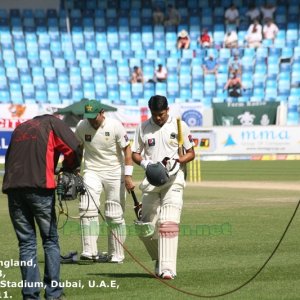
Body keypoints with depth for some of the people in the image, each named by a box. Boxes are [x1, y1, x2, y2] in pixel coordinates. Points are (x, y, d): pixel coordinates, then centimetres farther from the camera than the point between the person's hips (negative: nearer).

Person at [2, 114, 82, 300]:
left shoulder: (20, 128, 28)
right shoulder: (53, 123, 13)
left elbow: (11, 158, 22)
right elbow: (74, 148, -2)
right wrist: (67, 170, 14)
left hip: (12, 187, 4)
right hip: (39, 187, -4)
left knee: (26, 242, 7)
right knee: (50, 240, 5)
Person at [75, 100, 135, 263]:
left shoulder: (115, 126, -13)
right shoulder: (81, 127, -4)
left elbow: (127, 150, -8)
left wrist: (128, 176, -14)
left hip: (114, 172, -2)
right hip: (91, 171, 2)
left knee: (115, 215, 1)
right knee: (87, 208, -17)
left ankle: (116, 254, 11)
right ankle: (89, 251, -20)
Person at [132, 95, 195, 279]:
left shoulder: (180, 126, 2)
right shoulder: (143, 128, 9)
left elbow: (191, 154, 6)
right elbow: (135, 154, 13)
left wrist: (176, 161, -14)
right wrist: (145, 164, -9)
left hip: (173, 180, -3)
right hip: (151, 182, 3)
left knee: (168, 223, -18)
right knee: (145, 228, 3)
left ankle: (167, 268, -23)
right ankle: (160, 260, 27)